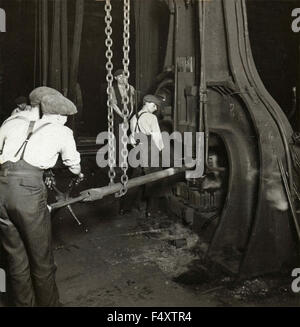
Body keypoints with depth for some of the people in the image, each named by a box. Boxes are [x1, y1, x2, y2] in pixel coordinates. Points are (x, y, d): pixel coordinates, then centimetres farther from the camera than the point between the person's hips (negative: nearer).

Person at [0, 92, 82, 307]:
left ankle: (24, 303, 33)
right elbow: (73, 164, 28)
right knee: (41, 259, 13)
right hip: (28, 187, -4)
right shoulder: (62, 131, 15)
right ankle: (49, 303, 29)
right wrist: (80, 174, 50)